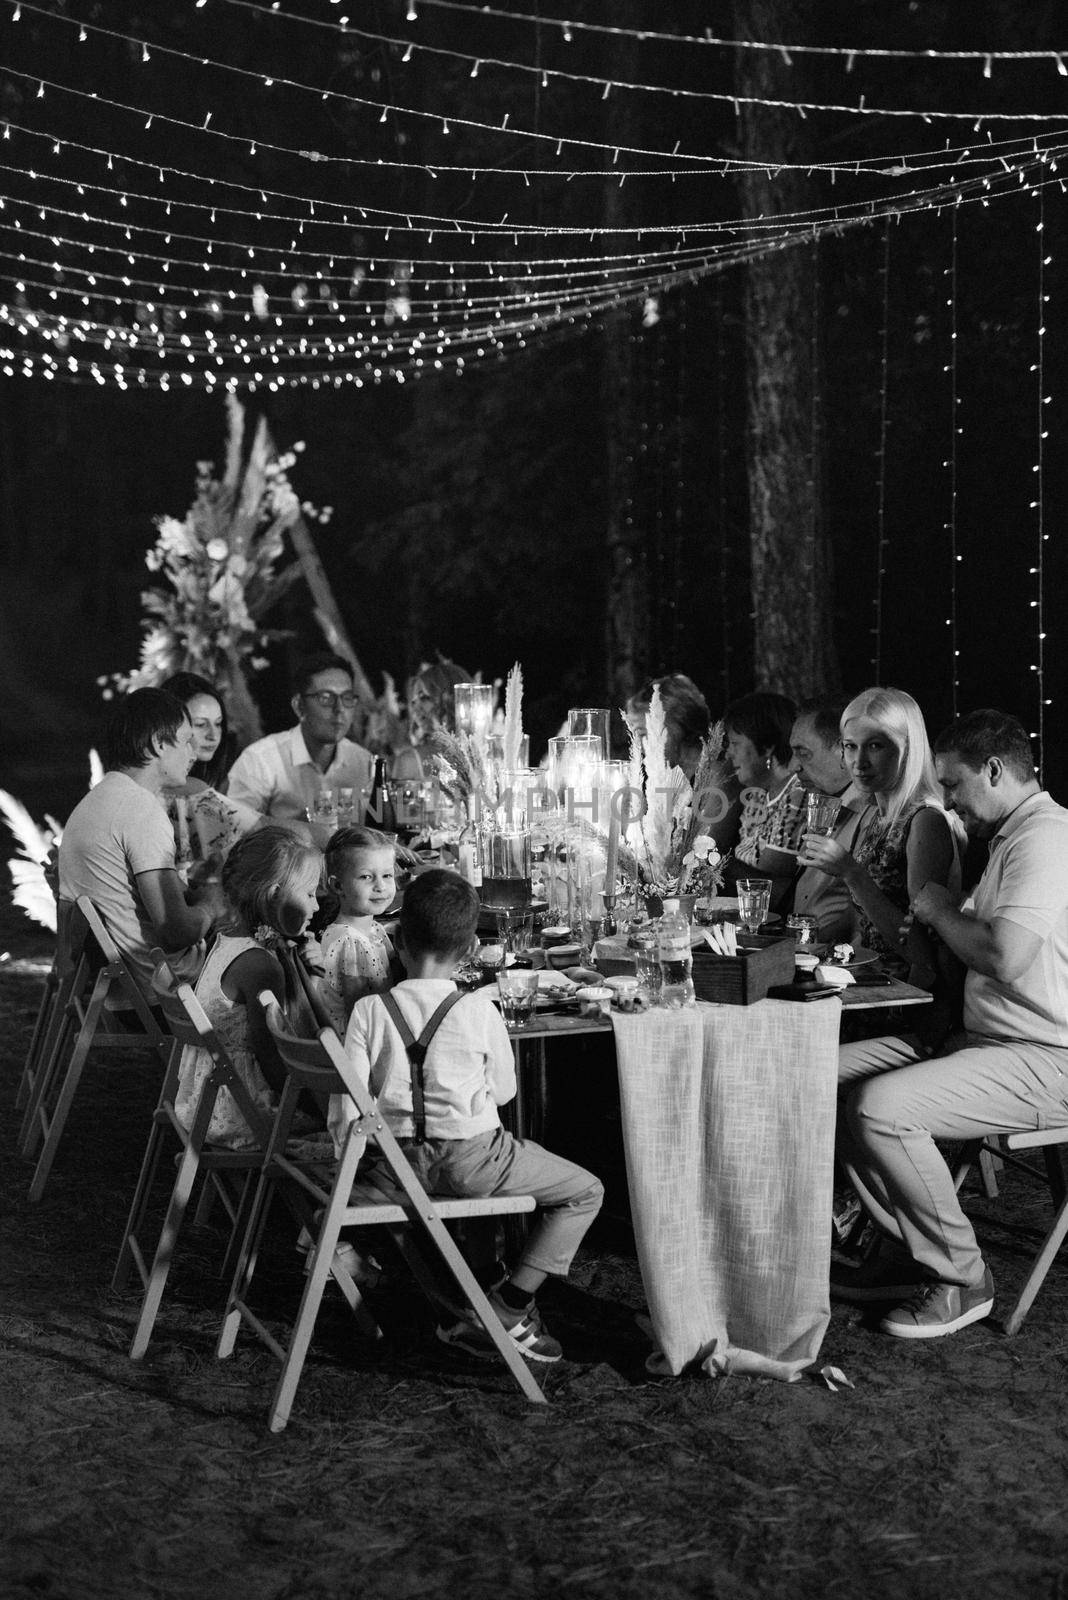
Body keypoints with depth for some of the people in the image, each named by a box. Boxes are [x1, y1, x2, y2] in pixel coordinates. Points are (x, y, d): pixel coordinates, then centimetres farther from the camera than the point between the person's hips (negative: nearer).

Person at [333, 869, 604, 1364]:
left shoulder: (368, 1010, -6)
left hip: (400, 1161, 5)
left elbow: (347, 1107, -6)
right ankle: (506, 1310, 2)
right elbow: (504, 1090, 5)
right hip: (470, 1156, -5)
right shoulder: (479, 1010, -10)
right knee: (586, 1191, 11)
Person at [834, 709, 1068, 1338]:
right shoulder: (1013, 838, 19)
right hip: (985, 1039, 11)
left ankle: (963, 1278, -7)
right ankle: (919, 1251, 10)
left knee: (882, 1105, -27)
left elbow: (1004, 957, -29)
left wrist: (941, 910, -10)